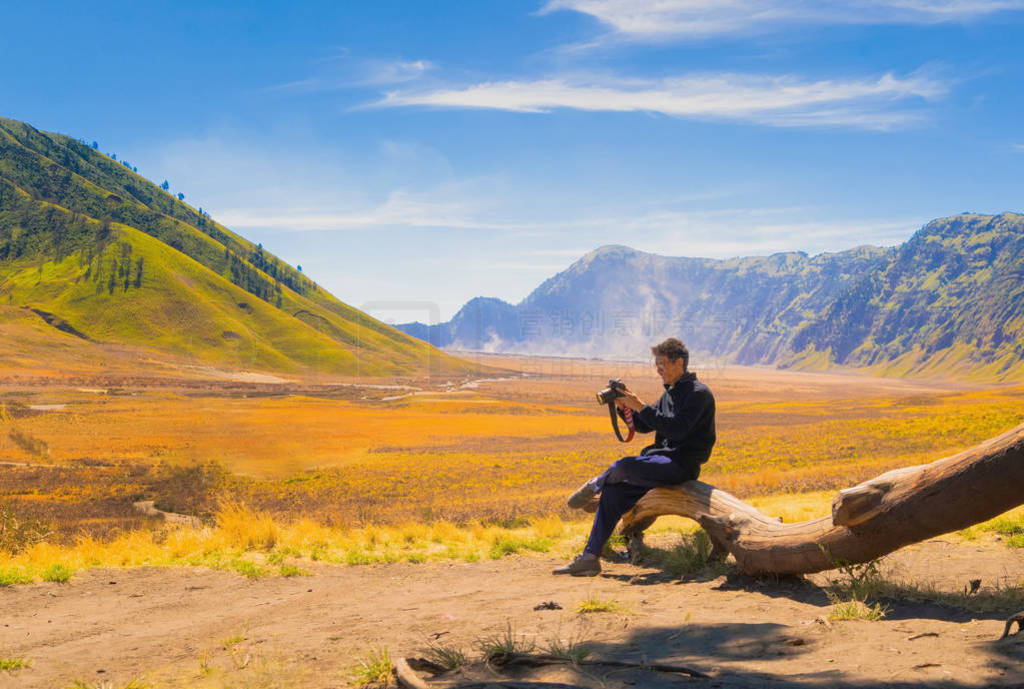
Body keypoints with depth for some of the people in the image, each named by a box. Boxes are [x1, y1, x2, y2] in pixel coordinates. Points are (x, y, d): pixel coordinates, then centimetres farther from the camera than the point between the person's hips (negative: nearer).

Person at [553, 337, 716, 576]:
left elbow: (677, 429, -22)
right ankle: (590, 558, -2)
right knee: (613, 491, -4)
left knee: (624, 466, -29)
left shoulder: (699, 393, -10)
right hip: (662, 461, 9)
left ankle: (596, 485, 6)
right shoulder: (670, 393, 19)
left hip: (682, 464, -9)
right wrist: (625, 408, 1)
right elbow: (643, 426, 20)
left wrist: (641, 407, -21)